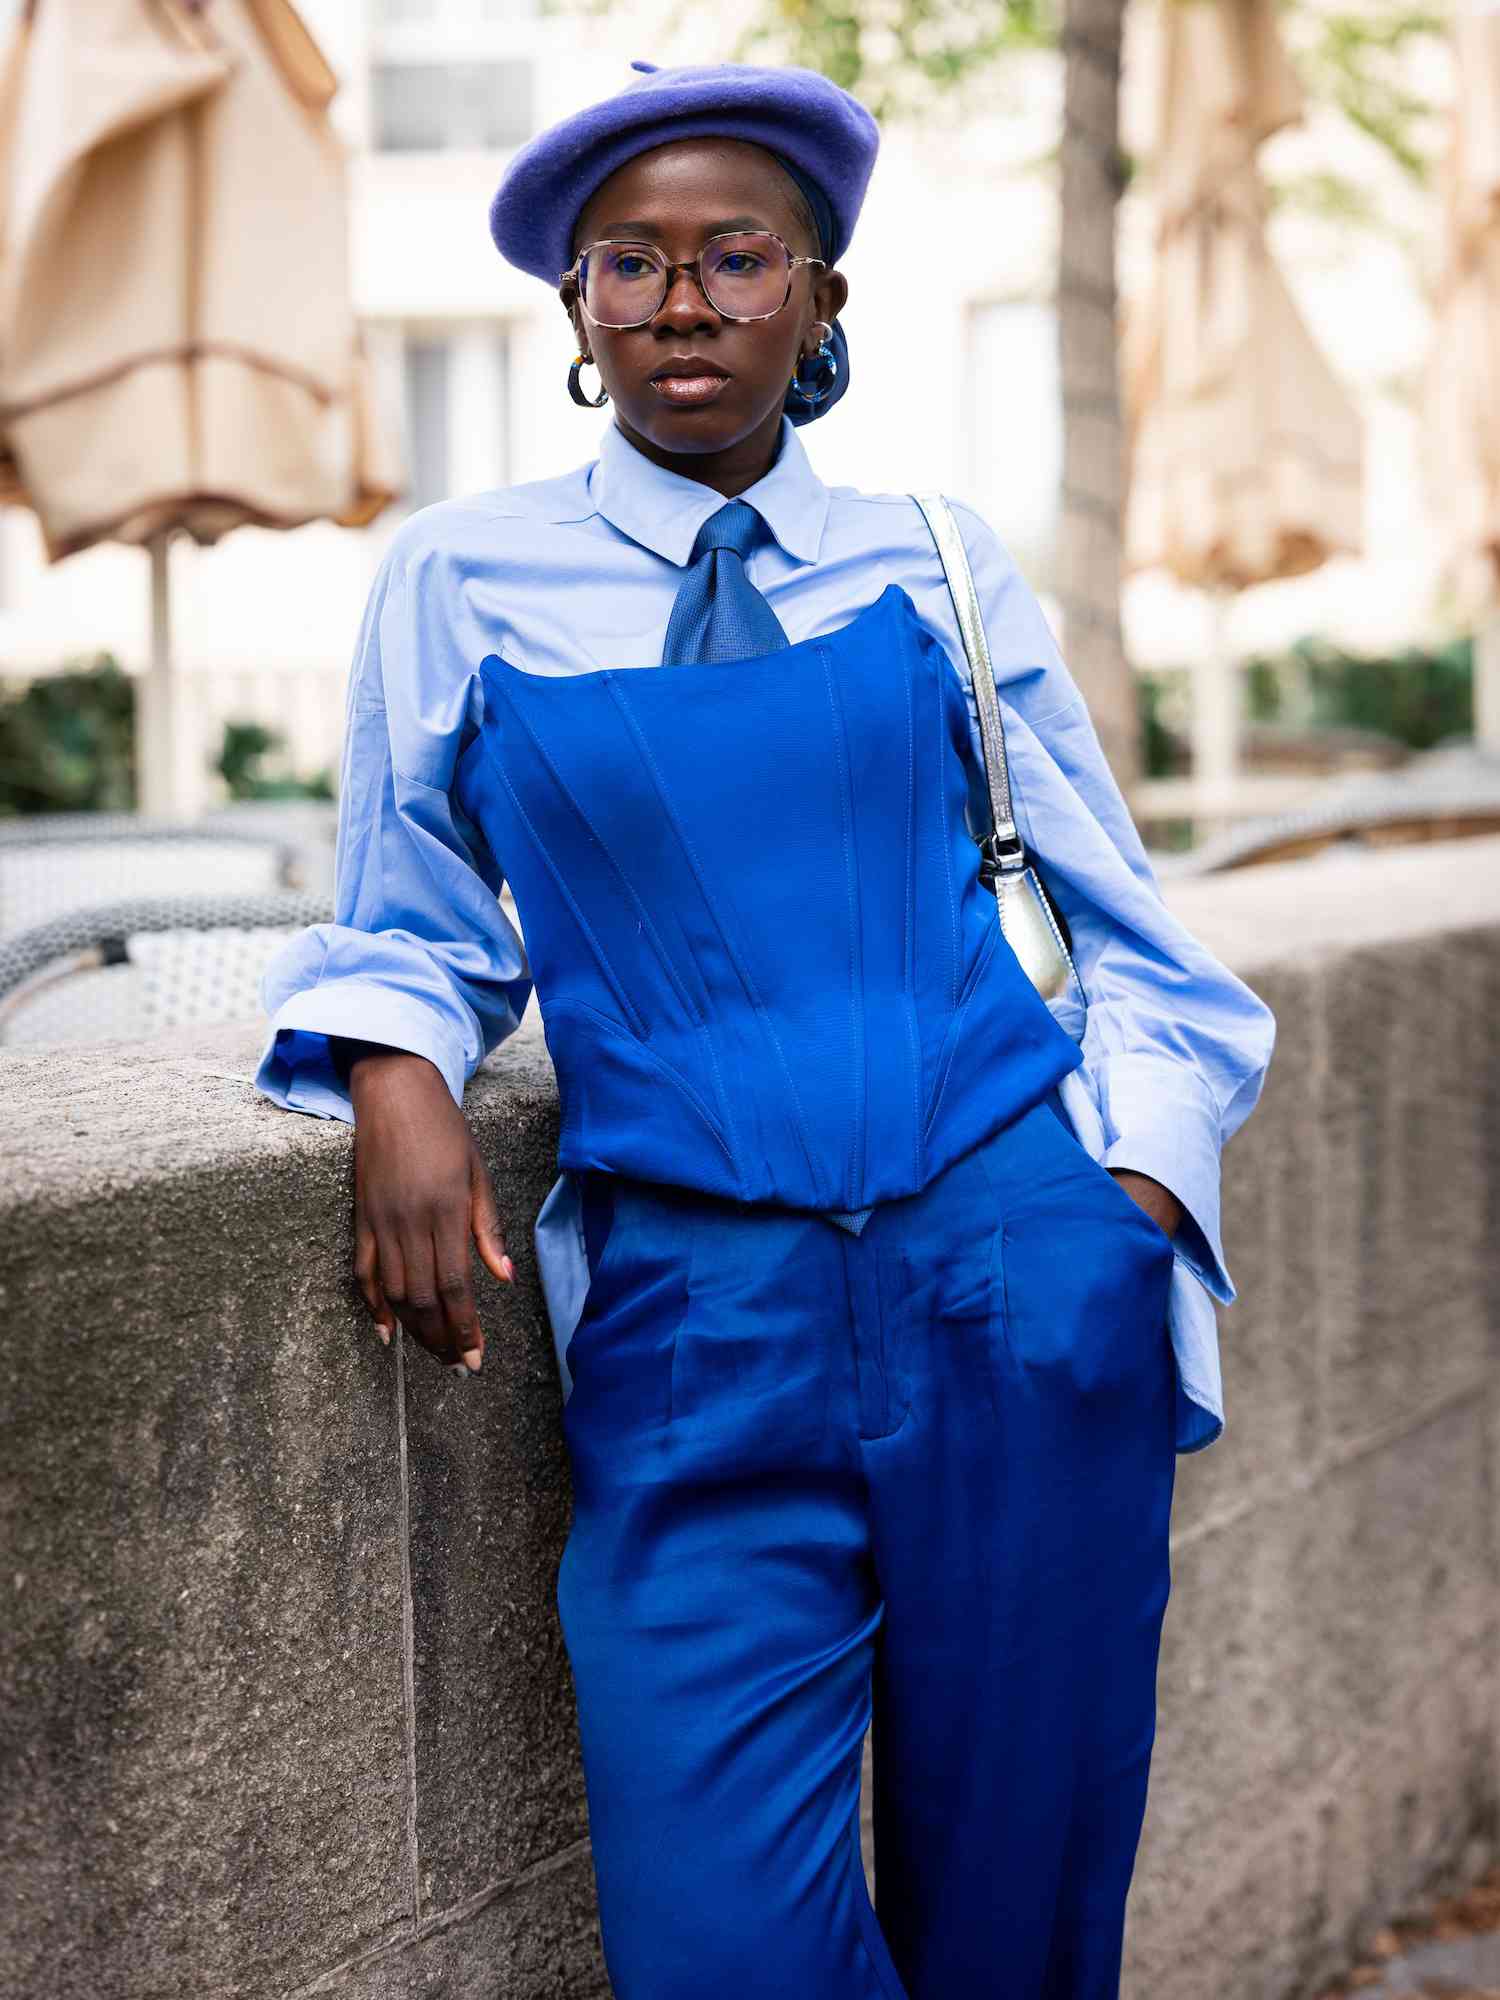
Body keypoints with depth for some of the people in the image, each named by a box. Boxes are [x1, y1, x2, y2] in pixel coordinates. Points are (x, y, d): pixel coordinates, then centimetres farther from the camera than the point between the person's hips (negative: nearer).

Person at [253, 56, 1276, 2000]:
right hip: (696, 1313, -1)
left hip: (1013, 1267, 1)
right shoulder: (461, 580, 6)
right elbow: (413, 928, 14)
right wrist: (398, 1075, -7)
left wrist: (1139, 1194, -3)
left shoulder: (936, 562, 9)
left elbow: (1122, 932, 12)